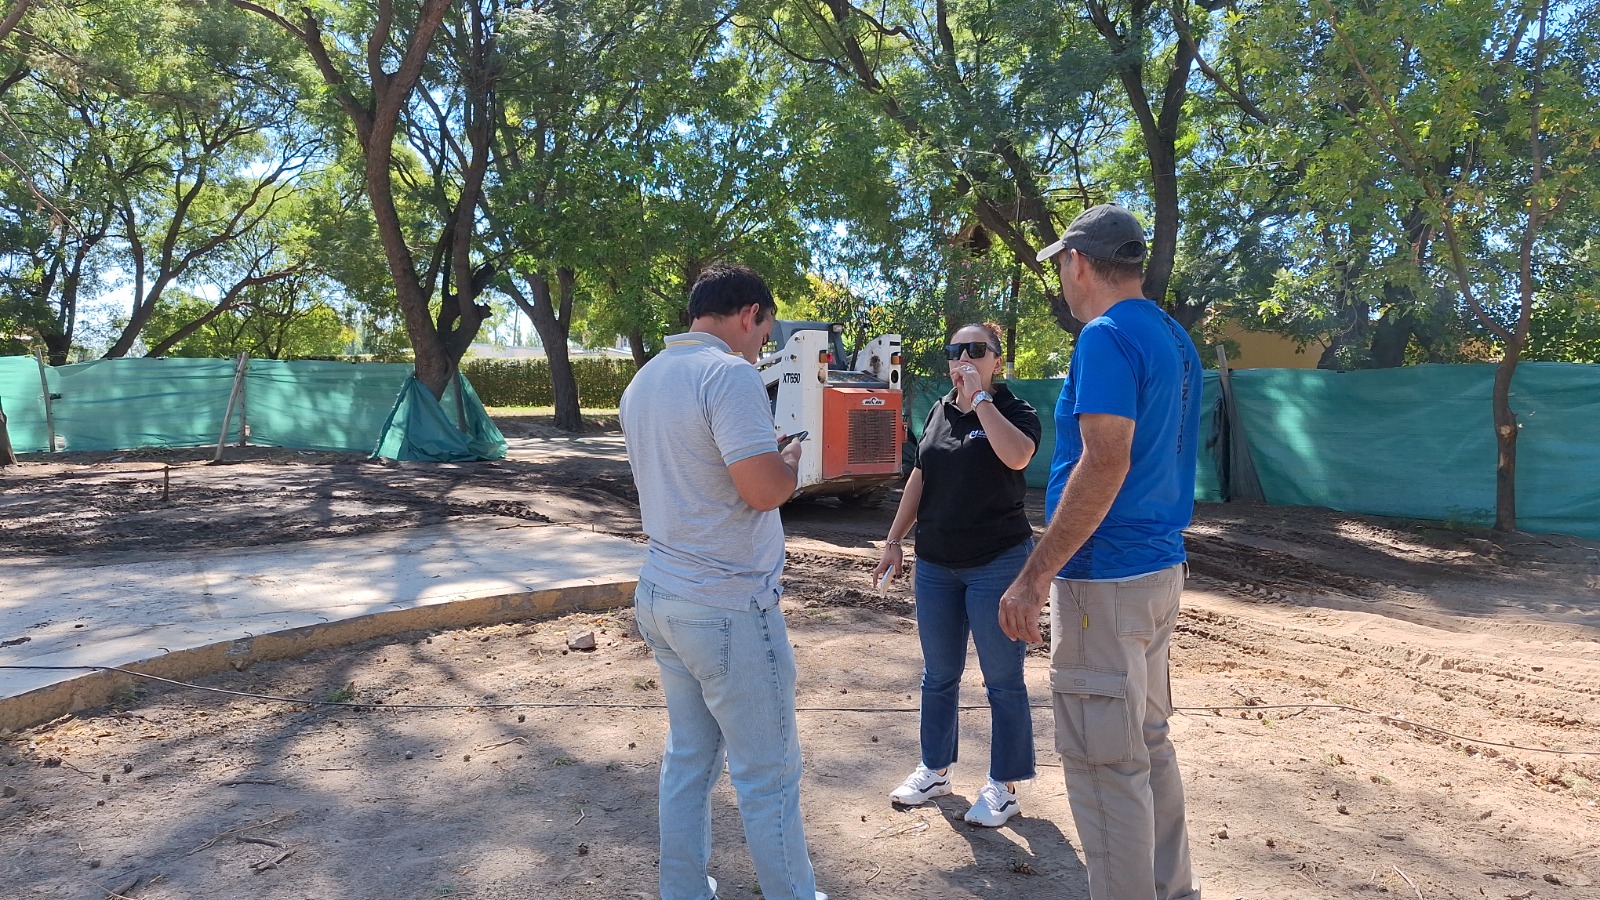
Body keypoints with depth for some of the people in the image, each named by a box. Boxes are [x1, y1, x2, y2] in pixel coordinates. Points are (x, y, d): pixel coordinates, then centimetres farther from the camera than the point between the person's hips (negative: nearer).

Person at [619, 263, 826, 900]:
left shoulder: (645, 379, 11)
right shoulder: (729, 374, -17)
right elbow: (764, 489, -23)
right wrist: (794, 458, -3)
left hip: (661, 594, 9)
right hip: (729, 608, -9)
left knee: (688, 758, 18)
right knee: (768, 775, 6)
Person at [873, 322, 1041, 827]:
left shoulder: (1015, 411, -7)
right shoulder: (939, 412, 9)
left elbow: (1016, 455, -30)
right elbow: (919, 479, 14)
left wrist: (980, 398, -22)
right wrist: (894, 541, 12)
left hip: (998, 564, -5)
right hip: (936, 565, 6)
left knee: (1003, 680, 4)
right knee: (938, 675, 15)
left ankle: (1004, 786, 18)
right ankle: (935, 770, 31)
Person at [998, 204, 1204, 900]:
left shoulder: (1107, 336, -15)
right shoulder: (1176, 339, 14)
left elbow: (1106, 461, -24)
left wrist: (1034, 578, -23)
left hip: (1104, 581, -10)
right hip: (1162, 568, 10)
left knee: (1104, 763, 0)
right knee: (1149, 743, 20)